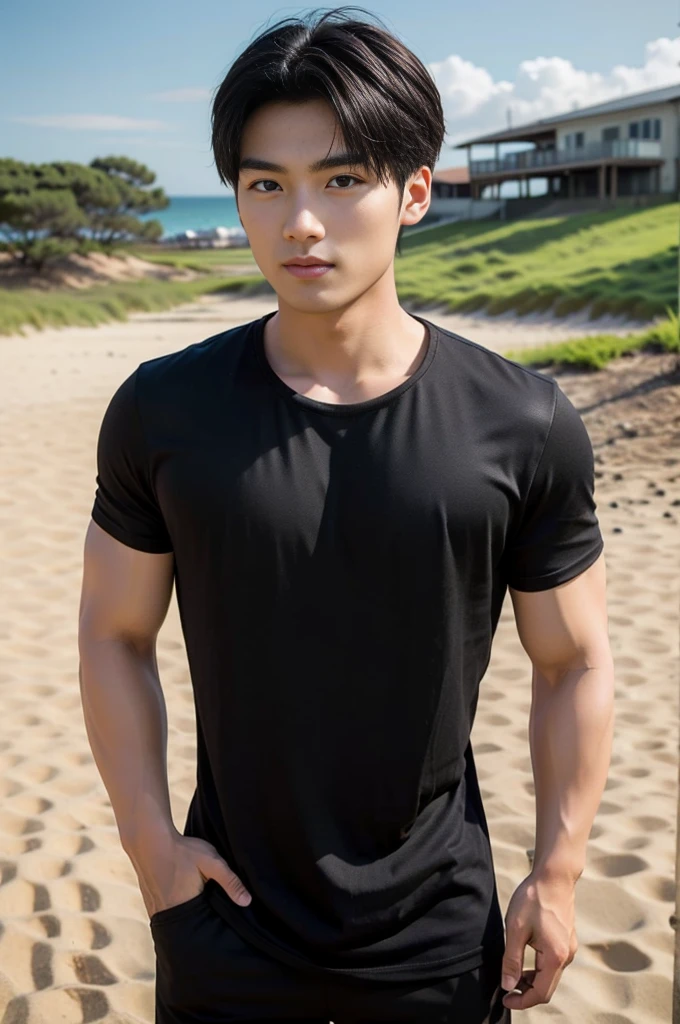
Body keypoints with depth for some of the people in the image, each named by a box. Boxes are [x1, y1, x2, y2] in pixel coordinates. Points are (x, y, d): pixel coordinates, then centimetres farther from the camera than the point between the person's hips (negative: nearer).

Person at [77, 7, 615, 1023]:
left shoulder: (524, 429, -12)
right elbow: (114, 634, 0)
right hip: (228, 920, 1)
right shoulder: (162, 413, -10)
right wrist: (152, 845, -4)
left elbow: (574, 662, -2)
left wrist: (558, 874, -1)